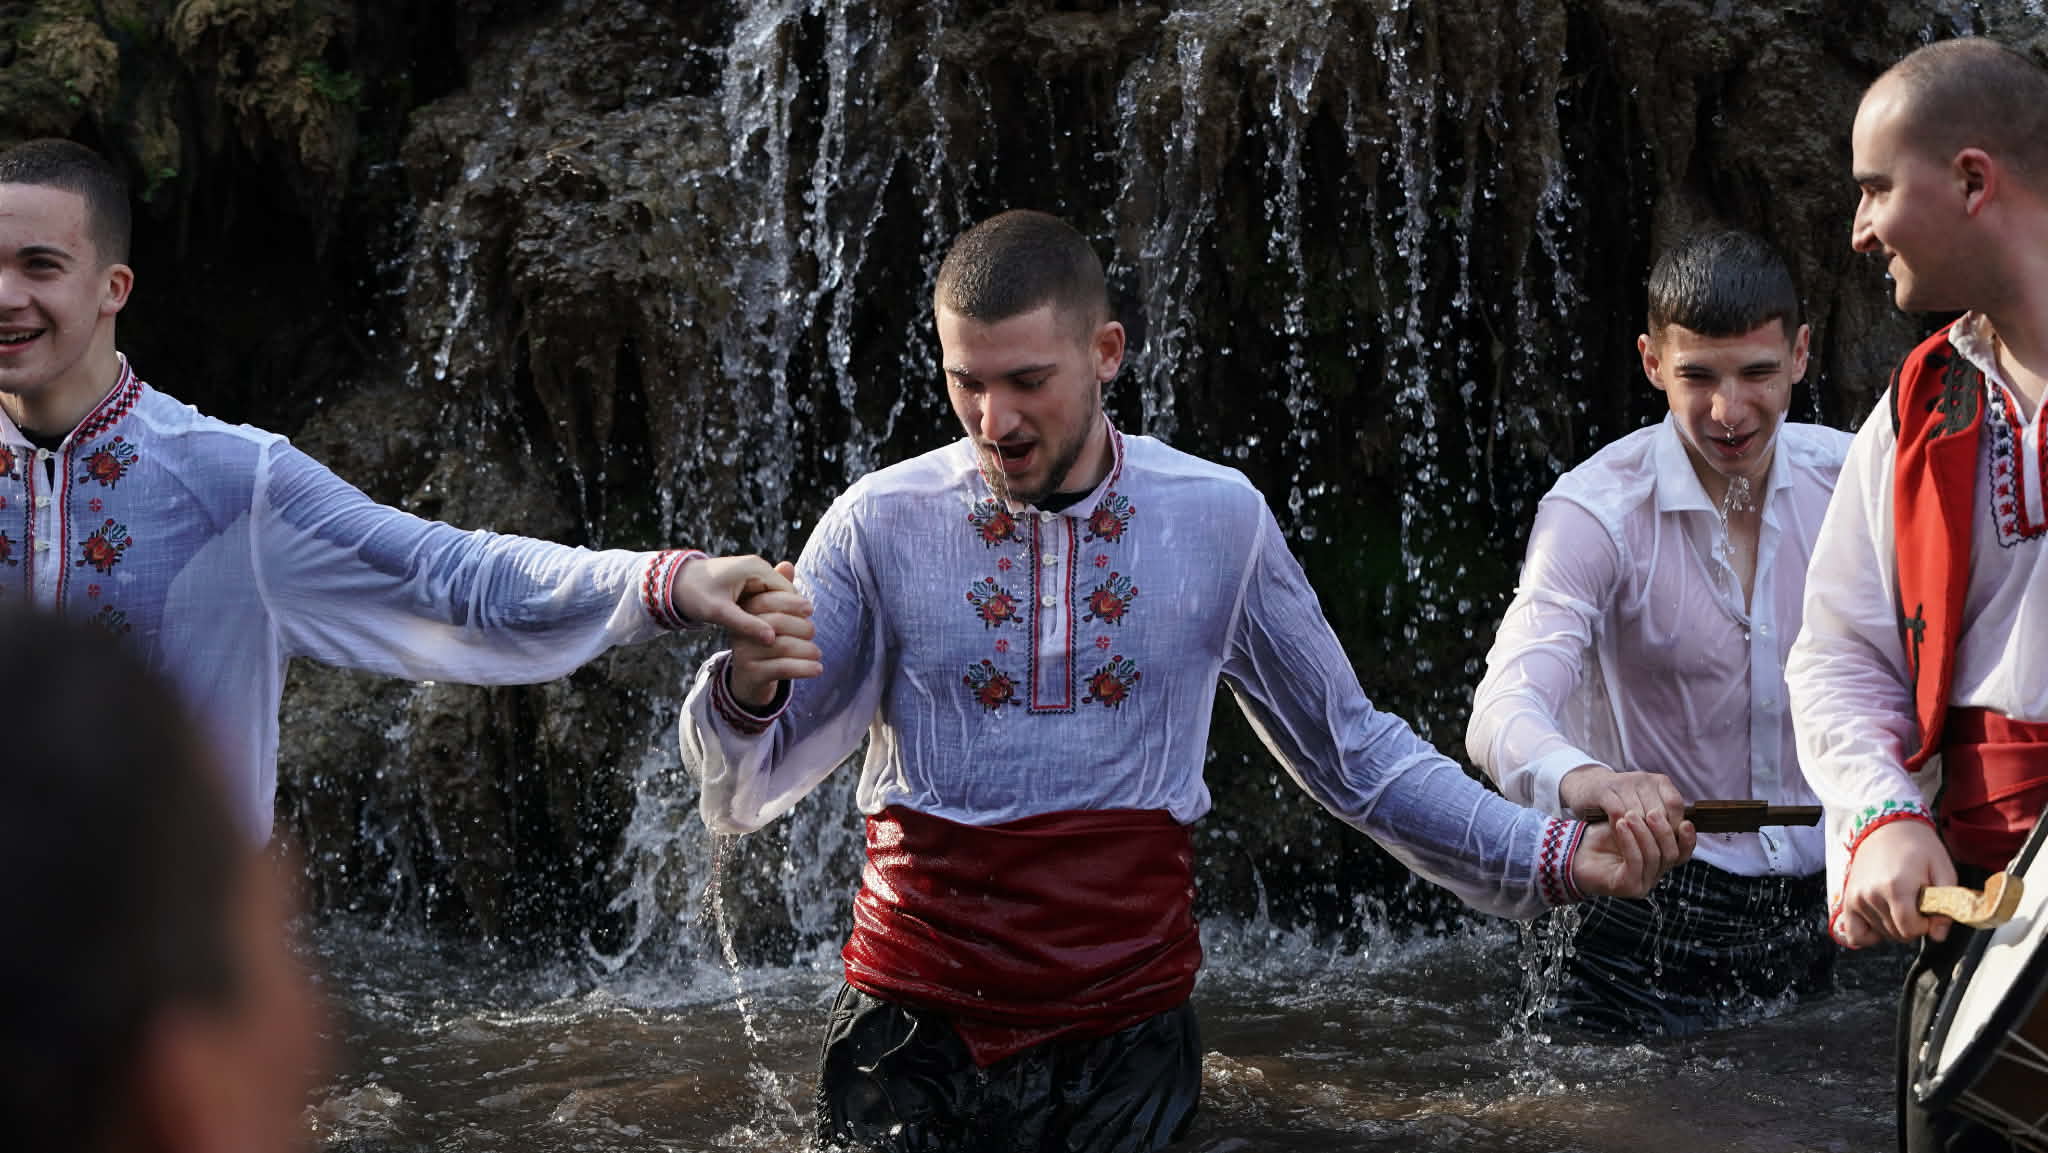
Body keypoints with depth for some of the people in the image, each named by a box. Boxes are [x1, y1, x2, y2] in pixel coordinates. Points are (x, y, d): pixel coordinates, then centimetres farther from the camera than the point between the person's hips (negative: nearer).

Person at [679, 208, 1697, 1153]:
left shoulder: (1218, 521, -1)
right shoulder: (879, 525, -4)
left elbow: (1353, 753, 7)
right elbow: (740, 797, -2)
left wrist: (1558, 858, -2)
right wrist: (748, 687, -24)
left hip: (1126, 1041, 1)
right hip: (914, 1036, 0)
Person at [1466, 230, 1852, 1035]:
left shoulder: (1850, 479, -4)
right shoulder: (1595, 512, -18)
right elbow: (1503, 712, -31)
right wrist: (1586, 782, -54)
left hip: (1821, 901, 4)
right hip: (1657, 922, -4)